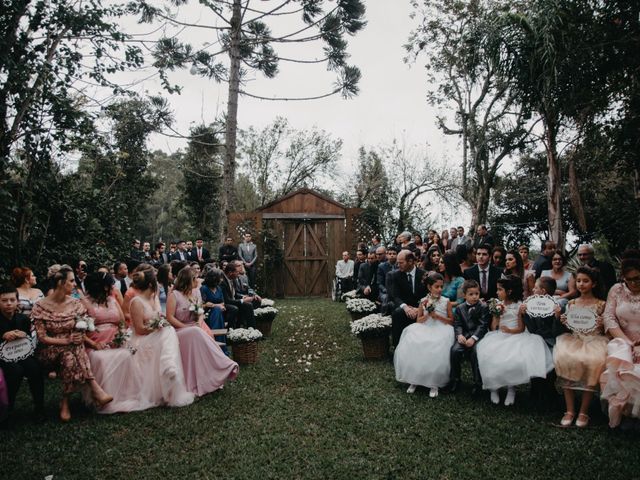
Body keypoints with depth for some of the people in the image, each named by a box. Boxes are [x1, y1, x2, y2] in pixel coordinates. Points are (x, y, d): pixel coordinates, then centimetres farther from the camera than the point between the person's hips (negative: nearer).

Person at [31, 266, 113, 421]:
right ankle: (95, 389, -34)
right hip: (51, 351, -3)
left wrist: (80, 337, -13)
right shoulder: (41, 307, -6)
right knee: (70, 355, -35)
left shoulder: (75, 303, 3)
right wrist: (67, 341, -18)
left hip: (73, 348, 3)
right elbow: (42, 337, -8)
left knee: (71, 358, -34)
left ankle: (65, 402, -26)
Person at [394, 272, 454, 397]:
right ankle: (414, 380, -5)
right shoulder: (423, 302, 8)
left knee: (436, 352, -30)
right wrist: (428, 315, -9)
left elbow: (451, 321, 5)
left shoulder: (446, 301, 4)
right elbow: (418, 321, 10)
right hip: (425, 329, 2)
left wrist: (437, 316, -9)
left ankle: (434, 383, -10)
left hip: (441, 330, -2)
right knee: (412, 347, -23)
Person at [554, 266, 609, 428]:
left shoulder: (601, 304, 5)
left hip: (594, 340, -2)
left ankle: (584, 411, -18)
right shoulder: (571, 303, 12)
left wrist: (601, 325, -13)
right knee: (564, 358, -31)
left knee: (593, 361, -35)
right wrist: (563, 322, -3)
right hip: (574, 339, 2)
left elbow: (606, 330, 8)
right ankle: (570, 410, -21)